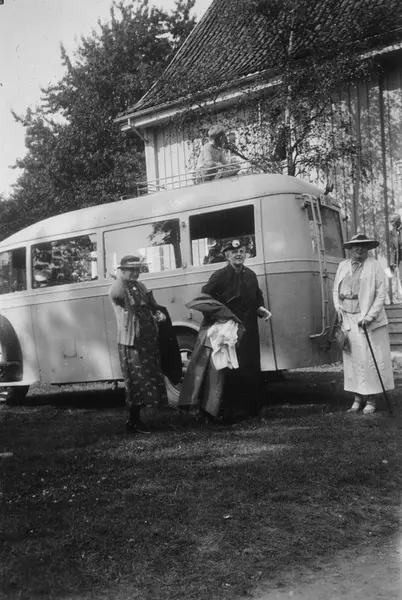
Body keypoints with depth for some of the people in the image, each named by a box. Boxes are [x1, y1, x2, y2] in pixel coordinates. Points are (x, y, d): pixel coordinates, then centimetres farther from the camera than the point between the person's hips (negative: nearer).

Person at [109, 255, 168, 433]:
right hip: (131, 342, -8)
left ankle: (135, 419, 25)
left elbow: (151, 305, 20)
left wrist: (158, 312, 0)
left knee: (148, 379, 14)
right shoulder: (118, 289, -12)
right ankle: (133, 422, 7)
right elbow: (116, 295, -35)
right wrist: (120, 277, -23)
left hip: (149, 339, 8)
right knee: (136, 381, -4)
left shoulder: (140, 286, 12)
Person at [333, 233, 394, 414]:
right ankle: (357, 398, 14)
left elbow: (381, 294, -6)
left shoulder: (374, 266, -2)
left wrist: (369, 316, -14)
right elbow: (336, 290, 18)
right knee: (352, 358, 5)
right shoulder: (343, 266, 11)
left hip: (367, 319, -4)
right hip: (348, 319, 4)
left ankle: (371, 401, 5)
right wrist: (338, 308, 2)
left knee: (369, 358, -3)